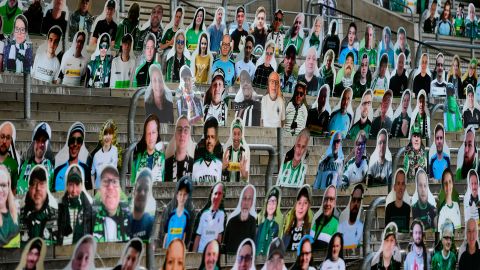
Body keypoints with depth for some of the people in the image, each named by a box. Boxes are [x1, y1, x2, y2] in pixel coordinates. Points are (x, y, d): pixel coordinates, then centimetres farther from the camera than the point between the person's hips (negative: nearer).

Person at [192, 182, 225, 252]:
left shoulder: (222, 214, -1)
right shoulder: (203, 214, -2)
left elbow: (219, 236, 3)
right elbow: (197, 237, 1)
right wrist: (194, 253, -2)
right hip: (201, 251, -1)